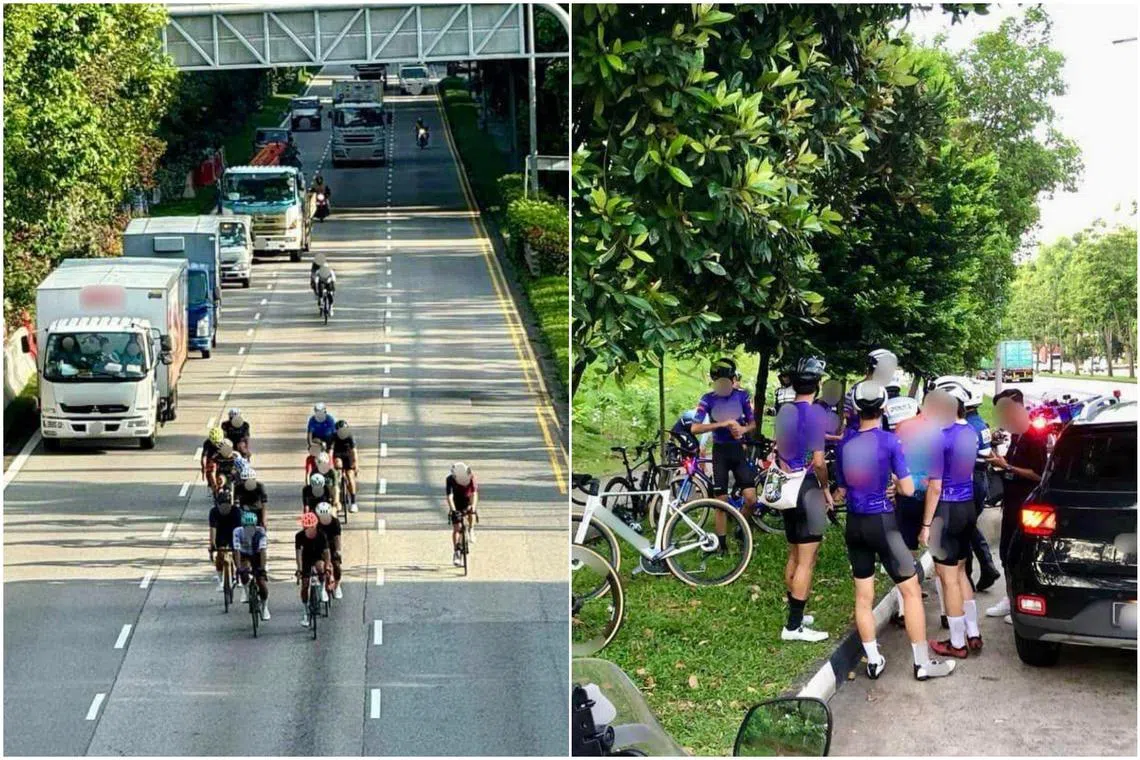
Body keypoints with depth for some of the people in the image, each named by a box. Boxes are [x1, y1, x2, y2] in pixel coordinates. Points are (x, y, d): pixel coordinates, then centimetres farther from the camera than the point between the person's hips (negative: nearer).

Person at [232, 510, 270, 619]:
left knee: (262, 582, -12)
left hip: (257, 556, -1)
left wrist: (262, 567, -44)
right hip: (244, 555, 1)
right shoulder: (238, 531, -27)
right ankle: (245, 590, 0)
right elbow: (237, 550, -33)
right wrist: (239, 567, -43)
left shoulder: (260, 532, -29)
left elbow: (263, 550, -35)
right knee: (244, 571, -31)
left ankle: (265, 608, 8)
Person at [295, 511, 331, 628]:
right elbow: (299, 553, -25)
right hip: (306, 558, 1)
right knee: (304, 585, -6)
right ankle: (305, 613, 4)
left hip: (318, 557, -1)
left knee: (320, 566, -36)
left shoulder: (321, 535, -24)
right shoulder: (299, 536, -23)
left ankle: (323, 589, -10)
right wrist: (299, 569, -34)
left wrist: (327, 567, -36)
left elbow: (326, 552, -25)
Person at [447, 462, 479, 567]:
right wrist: (452, 510, -48)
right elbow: (449, 496, -35)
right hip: (456, 504, -1)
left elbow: (474, 493, -33)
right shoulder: (450, 479, -28)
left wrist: (473, 506, -46)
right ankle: (456, 552, -4)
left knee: (471, 513, -29)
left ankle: (471, 530, 2)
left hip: (468, 501, 1)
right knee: (456, 528, -10)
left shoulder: (471, 477, -26)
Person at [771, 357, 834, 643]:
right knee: (806, 560, -4)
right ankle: (794, 626, -4)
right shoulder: (815, 412, -16)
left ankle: (795, 614, 27)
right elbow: (818, 461, -20)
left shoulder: (784, 411, 7)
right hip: (808, 488, -8)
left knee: (794, 555, 18)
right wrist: (826, 488, -5)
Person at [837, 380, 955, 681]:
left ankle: (873, 661, 16)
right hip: (883, 523, -5)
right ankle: (922, 663, 4)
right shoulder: (889, 441, -14)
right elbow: (908, 489, -12)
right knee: (911, 591, 4)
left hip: (854, 524, 5)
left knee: (863, 596, 11)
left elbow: (842, 489, 9)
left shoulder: (844, 443, -1)